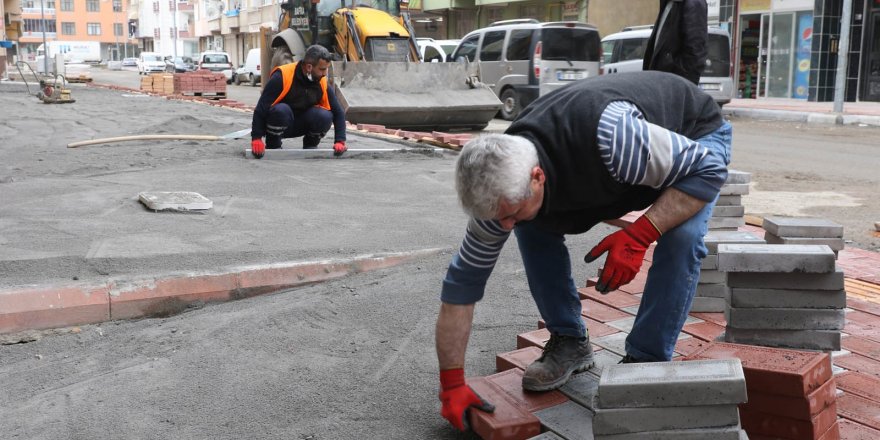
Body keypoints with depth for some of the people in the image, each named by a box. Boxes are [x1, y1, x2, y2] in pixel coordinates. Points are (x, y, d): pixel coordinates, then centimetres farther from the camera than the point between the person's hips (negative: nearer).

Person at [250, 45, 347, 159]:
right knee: (281, 110, -36)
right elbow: (261, 108, -23)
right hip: (278, 124, -3)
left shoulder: (322, 83, -10)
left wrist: (340, 141, -18)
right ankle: (272, 146, -10)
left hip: (301, 125, 3)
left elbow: (338, 112, -5)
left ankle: (310, 145, 3)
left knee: (325, 116, -25)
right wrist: (256, 139, -25)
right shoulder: (282, 76, -24)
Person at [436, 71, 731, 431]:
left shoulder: (608, 136, -45)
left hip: (695, 135, -4)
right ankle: (568, 342, 5)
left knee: (681, 236, -31)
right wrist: (452, 385, -14)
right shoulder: (503, 185, -24)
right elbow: (463, 280, -16)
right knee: (533, 226, -10)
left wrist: (638, 235, -41)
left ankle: (645, 362, -13)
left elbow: (708, 168, -32)